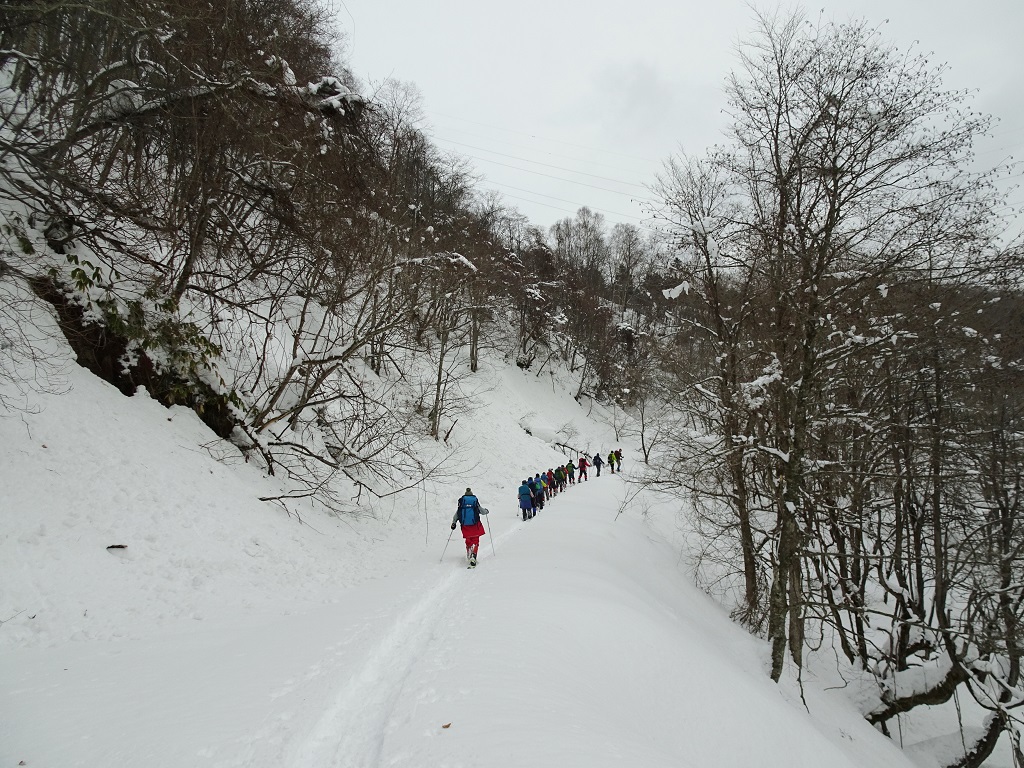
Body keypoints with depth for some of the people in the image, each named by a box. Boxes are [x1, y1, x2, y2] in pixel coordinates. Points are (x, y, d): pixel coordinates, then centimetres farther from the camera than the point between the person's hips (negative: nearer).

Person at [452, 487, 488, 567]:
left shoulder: (461, 501, 4)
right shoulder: (475, 501, 1)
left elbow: (457, 514, 6)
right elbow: (482, 511, 9)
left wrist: (453, 523, 17)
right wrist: (486, 511, 32)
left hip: (465, 525, 2)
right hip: (475, 525, -2)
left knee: (468, 540, 20)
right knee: (475, 541, 3)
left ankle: (469, 555, 28)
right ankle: (473, 555, -17)